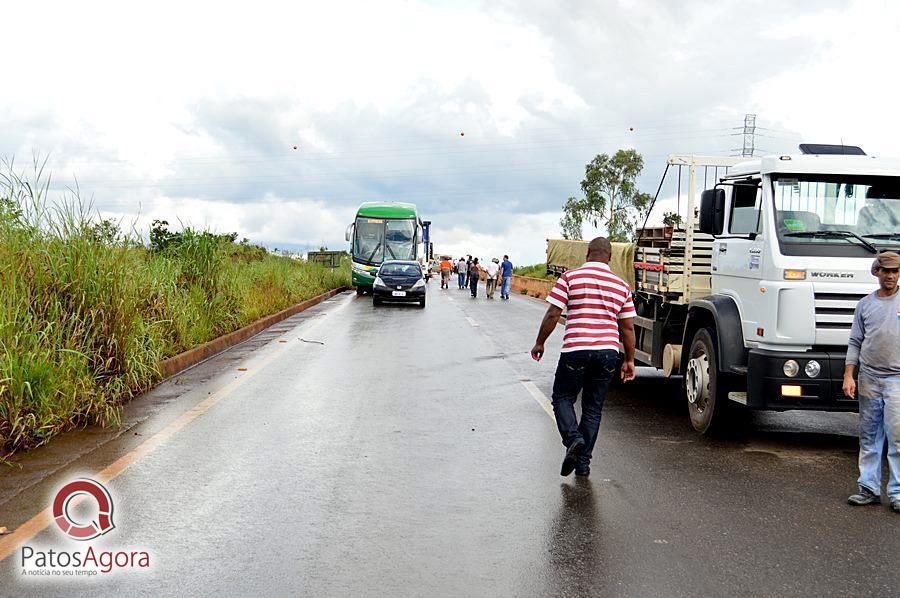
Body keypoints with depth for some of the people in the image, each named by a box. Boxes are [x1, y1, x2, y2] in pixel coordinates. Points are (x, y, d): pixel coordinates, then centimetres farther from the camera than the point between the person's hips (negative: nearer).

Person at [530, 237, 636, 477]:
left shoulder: (570, 277, -2)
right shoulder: (621, 285, 9)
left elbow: (553, 315, -5)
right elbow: (628, 327, 10)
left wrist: (539, 343, 7)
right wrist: (629, 360, 18)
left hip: (576, 351, -3)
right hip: (608, 352, 3)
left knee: (563, 399, 13)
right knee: (593, 408, 13)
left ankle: (573, 438, -12)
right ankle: (583, 462, 16)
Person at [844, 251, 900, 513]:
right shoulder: (865, 304, 11)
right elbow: (855, 342, 12)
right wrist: (849, 375, 4)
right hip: (868, 378, 3)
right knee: (868, 437, 8)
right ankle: (869, 488, 15)